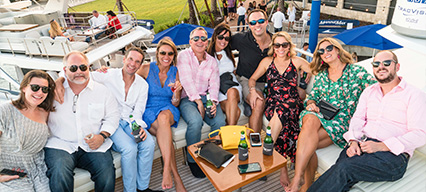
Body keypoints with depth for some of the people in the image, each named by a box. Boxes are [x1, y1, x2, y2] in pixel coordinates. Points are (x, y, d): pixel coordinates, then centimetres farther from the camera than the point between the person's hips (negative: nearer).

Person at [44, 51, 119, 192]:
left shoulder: (102, 90, 11)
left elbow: (112, 117, 12)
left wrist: (102, 135, -4)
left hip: (93, 146, 1)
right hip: (60, 145, 0)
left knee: (107, 173, -24)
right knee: (60, 175, -31)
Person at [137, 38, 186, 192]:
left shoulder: (175, 72, 7)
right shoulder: (147, 69, 1)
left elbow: (175, 104, 6)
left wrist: (177, 91, -16)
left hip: (168, 110, 1)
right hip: (148, 111, -1)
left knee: (163, 117, -37)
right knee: (164, 131, -32)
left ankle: (166, 171, -36)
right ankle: (176, 178, -24)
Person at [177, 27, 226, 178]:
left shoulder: (212, 61, 16)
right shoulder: (184, 55, 3)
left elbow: (214, 84, 6)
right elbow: (187, 80, -9)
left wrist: (213, 102, -13)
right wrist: (198, 101, -15)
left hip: (206, 97, 4)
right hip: (188, 98, -3)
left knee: (220, 122, -24)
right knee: (195, 121, -32)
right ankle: (193, 159, -8)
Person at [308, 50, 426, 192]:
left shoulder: (414, 95, 4)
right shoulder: (368, 91, 21)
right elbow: (358, 119, 13)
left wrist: (381, 146, -18)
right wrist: (353, 141, -8)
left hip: (394, 154, -3)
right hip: (361, 145, 4)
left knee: (344, 168, -31)